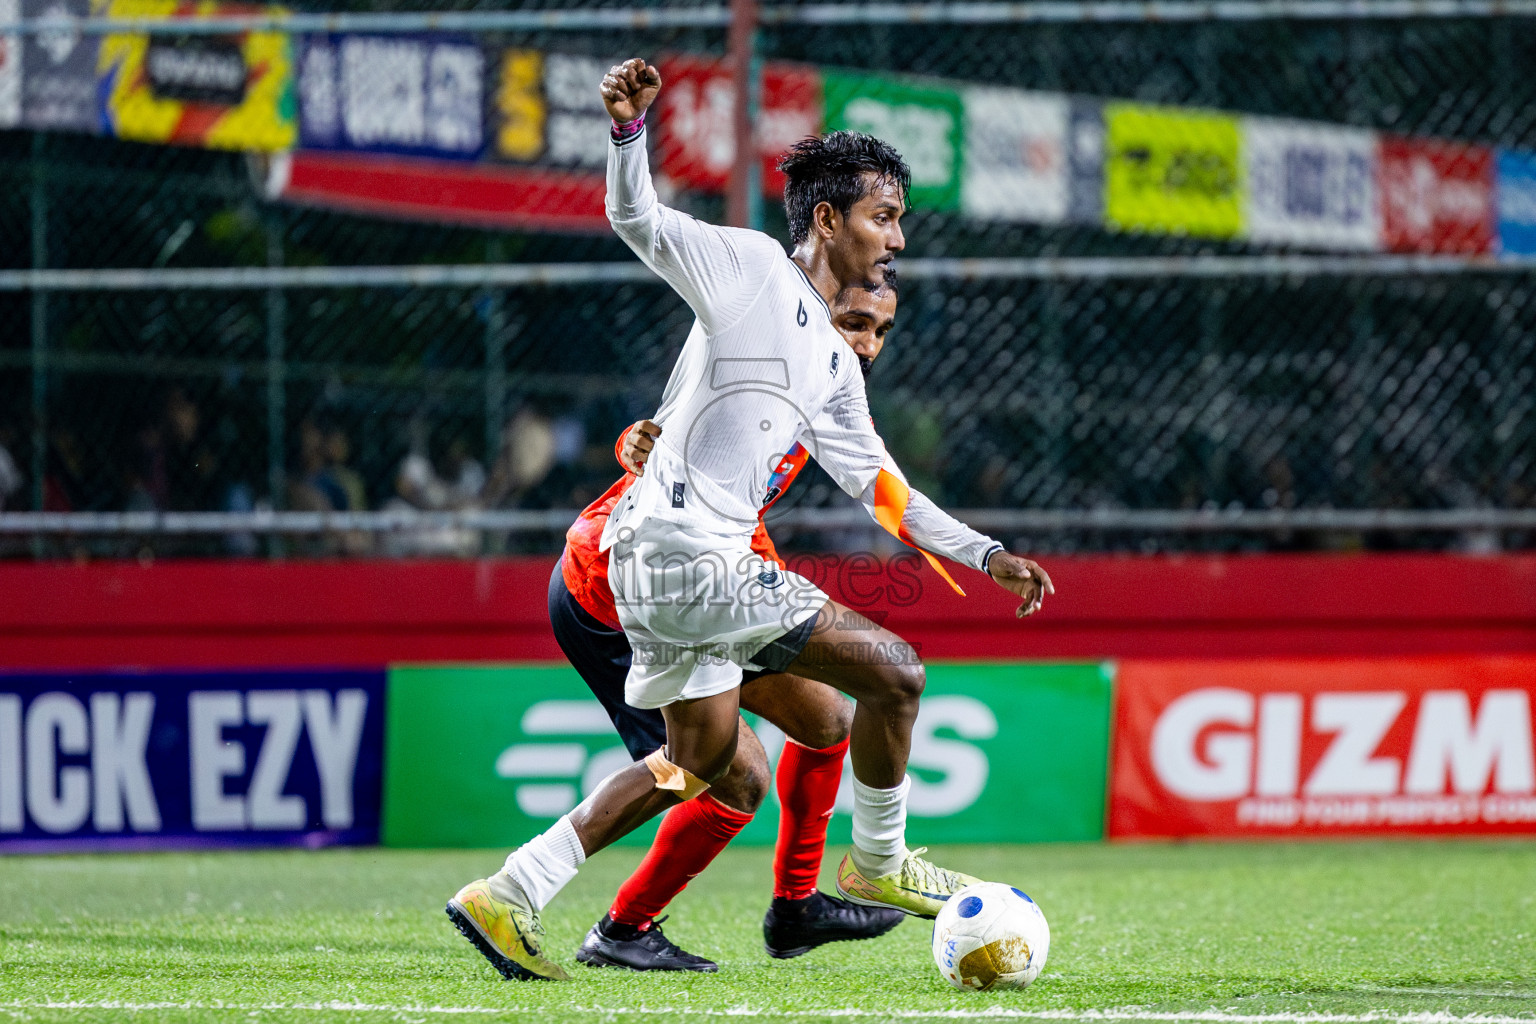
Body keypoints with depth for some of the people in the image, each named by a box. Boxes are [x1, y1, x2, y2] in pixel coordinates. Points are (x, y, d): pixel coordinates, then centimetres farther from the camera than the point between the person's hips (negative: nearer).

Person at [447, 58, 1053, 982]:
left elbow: (880, 487, 27)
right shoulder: (752, 267, -3)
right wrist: (631, 128, -31)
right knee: (893, 671, -8)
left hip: (654, 561, 10)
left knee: (704, 753, 21)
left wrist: (987, 557, 25)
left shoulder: (834, 362, 21)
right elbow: (638, 220, -12)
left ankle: (509, 897, 20)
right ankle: (877, 863, 11)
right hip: (685, 551, -10)